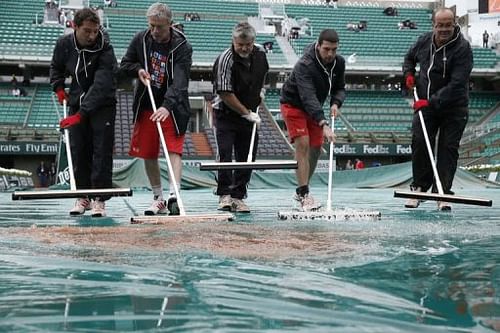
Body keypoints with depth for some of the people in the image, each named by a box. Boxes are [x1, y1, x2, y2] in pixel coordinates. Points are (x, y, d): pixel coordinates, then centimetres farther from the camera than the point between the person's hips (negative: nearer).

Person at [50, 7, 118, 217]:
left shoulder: (105, 49, -24)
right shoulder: (64, 44, -8)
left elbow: (100, 86, -32)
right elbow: (56, 67, 16)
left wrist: (81, 114, -38)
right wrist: (58, 87, 1)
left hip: (102, 105, -4)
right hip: (77, 103, 4)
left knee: (102, 151, -8)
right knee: (78, 151, 4)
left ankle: (99, 199, -4)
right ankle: (83, 197, 15)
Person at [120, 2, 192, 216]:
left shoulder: (182, 47, -16)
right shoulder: (140, 40, -2)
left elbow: (180, 82, -28)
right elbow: (124, 65, 13)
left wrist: (167, 106, -42)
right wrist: (137, 70, -10)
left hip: (172, 107, -4)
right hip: (145, 105, 4)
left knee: (174, 150, -13)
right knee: (148, 155, 7)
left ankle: (174, 195, -18)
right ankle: (158, 199, 18)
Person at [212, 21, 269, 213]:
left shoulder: (260, 54, 0)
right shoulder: (226, 59, -19)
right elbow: (225, 94, -20)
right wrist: (247, 113, -16)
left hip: (250, 115, 5)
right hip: (227, 114, -5)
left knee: (247, 158, 3)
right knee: (225, 155, -13)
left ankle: (238, 197, 10)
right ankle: (224, 195, -4)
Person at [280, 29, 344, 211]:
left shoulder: (339, 63, -11)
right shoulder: (304, 66, -33)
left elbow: (340, 88, 3)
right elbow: (308, 97, -44)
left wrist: (335, 103, -20)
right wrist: (324, 124, -54)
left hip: (314, 108, 7)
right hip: (293, 105, -7)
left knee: (316, 148, 7)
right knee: (303, 144, -19)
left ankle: (301, 190, 23)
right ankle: (304, 196, -19)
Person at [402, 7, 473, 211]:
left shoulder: (462, 48, -17)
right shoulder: (424, 41, 1)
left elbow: (456, 84, -25)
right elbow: (410, 57, 26)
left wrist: (432, 101, -29)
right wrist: (409, 74, 6)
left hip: (453, 109, -4)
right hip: (425, 104, 4)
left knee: (448, 149, -3)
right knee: (420, 144, -3)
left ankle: (443, 194, 1)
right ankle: (419, 188, 9)